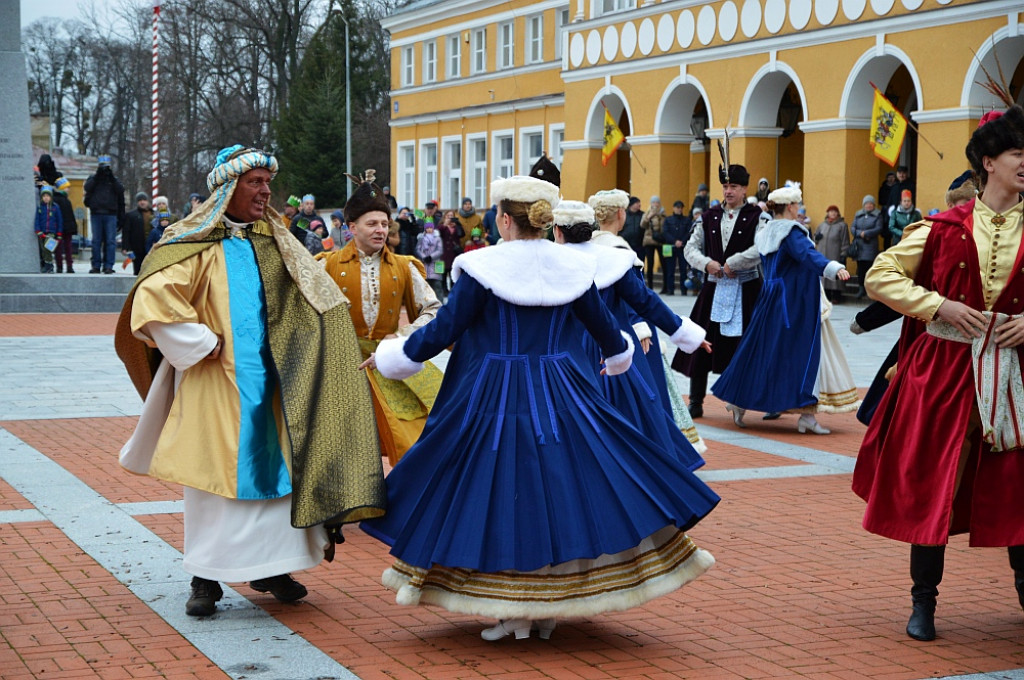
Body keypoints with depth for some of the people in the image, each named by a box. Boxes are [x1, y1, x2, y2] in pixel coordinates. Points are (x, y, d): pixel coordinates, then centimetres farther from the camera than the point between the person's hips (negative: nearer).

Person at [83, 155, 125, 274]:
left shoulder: (114, 180, 14)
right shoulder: (93, 178, 14)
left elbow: (120, 190, -4)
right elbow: (87, 187, -6)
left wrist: (112, 177, -9)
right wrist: (97, 176, -11)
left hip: (111, 214, 0)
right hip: (96, 214, 0)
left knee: (110, 241, -5)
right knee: (96, 241, 1)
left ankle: (108, 266, -4)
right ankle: (96, 265, 5)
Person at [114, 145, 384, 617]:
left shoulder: (275, 243, 11)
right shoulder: (195, 244, -8)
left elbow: (317, 293, 22)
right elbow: (153, 295, -21)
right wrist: (201, 343, -18)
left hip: (267, 380, 6)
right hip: (216, 383, -5)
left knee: (273, 467, 7)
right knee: (216, 472, -1)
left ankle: (267, 566, 19)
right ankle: (206, 578, 8)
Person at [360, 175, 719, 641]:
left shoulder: (482, 269, -11)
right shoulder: (572, 267, 1)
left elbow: (444, 329, -10)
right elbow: (602, 324, 13)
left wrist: (394, 354, 5)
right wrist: (619, 353, 35)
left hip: (492, 402, -3)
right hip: (558, 398, 3)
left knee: (498, 493, 5)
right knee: (561, 492, 11)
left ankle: (514, 613, 8)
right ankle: (548, 609, 15)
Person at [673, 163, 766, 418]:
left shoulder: (757, 216, -3)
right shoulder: (709, 217, 9)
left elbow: (761, 249, -19)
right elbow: (690, 248, 10)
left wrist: (731, 264, -17)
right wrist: (707, 263, -9)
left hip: (747, 289, -4)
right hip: (714, 288, 4)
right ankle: (696, 402, 11)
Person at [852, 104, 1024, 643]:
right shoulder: (945, 228, -1)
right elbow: (880, 277, 1)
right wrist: (941, 305, -10)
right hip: (942, 368, -2)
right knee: (930, 482, 1)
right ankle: (923, 601, 13)